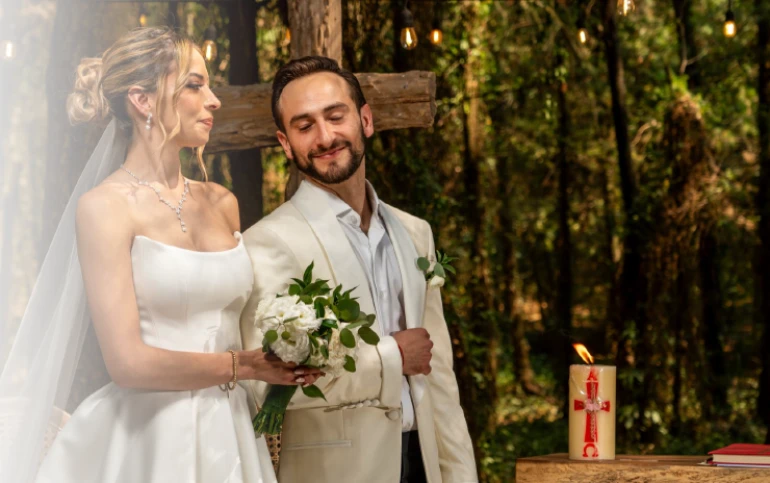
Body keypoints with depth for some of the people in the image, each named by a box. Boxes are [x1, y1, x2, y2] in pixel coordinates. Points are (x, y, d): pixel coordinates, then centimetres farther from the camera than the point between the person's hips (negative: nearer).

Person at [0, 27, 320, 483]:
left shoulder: (222, 203, 10)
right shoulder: (105, 206, -8)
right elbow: (130, 362, -15)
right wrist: (247, 366, -6)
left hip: (229, 436, 6)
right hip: (146, 441, -6)